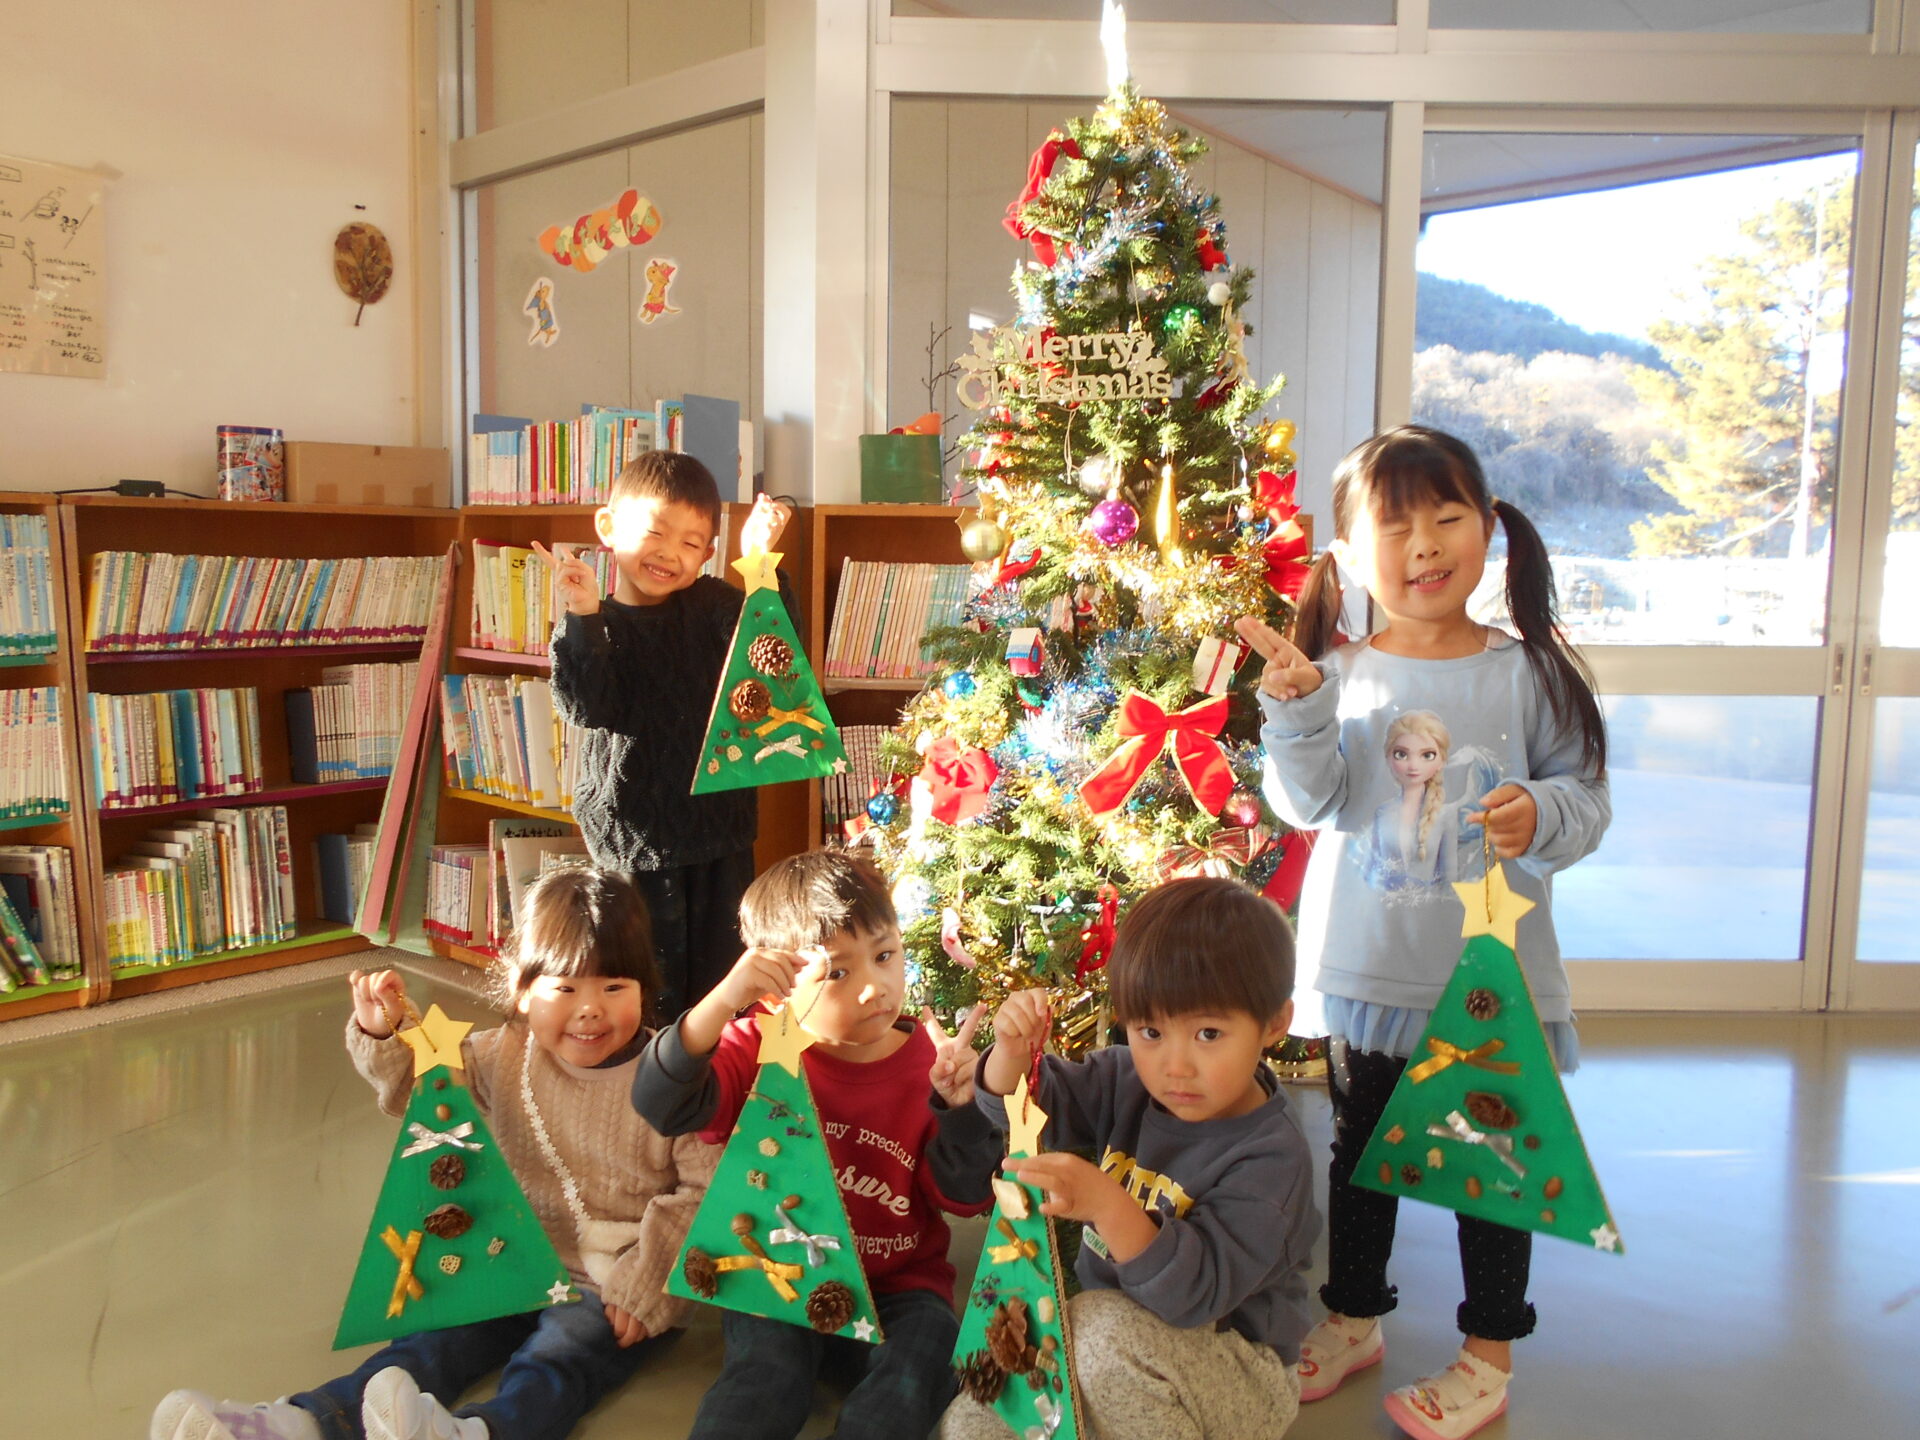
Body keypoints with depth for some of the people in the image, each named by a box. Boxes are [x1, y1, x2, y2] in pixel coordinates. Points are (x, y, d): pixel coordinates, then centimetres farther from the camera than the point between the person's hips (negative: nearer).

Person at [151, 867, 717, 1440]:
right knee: (436, 1340, -14)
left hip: (614, 1290, -6)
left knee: (554, 1359, -30)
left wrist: (644, 1284, -16)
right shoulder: (503, 1056, 1)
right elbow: (413, 1086, 16)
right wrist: (378, 1033, -3)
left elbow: (704, 1191, -14)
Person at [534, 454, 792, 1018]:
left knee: (721, 975, 14)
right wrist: (583, 617, -25)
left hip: (720, 827, 2)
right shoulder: (592, 625, -3)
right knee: (652, 983, 5)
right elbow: (588, 708, -18)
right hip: (636, 835, -2)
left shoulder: (712, 605, 2)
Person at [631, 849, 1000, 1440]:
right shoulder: (760, 1051, -6)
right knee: (765, 1372, -27)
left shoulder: (931, 1062, -5)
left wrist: (957, 1106, -25)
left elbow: (968, 1198, -6)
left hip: (899, 1286, 1)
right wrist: (723, 1000, -40)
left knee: (912, 1377, -24)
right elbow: (660, 1104, -24)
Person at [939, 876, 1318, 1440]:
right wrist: (1013, 1050, -22)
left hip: (1237, 1374, -6)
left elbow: (1194, 1293, -31)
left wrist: (1109, 1206, -46)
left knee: (1101, 1326, -34)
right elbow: (1021, 1105, 0)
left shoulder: (1269, 1156, -24)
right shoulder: (1129, 1080, -4)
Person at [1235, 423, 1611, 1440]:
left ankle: (1488, 1355, 31)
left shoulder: (1528, 672, -6)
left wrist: (1542, 817, -23)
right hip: (1367, 965, 2)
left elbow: (1588, 796, -2)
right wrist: (1296, 708, -22)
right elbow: (1309, 802, -9)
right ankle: (1353, 1318, 39)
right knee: (1359, 1145, 18)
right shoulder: (1340, 676, -3)